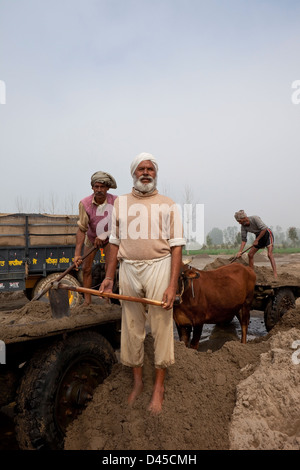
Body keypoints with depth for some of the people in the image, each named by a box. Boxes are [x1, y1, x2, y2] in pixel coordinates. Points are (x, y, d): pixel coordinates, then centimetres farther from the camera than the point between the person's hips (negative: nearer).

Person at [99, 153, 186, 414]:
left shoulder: (168, 205, 2)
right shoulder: (120, 203, 12)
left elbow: (176, 246, -4)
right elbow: (115, 242, 13)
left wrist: (172, 285, -12)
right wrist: (109, 277, 7)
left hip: (158, 267, -2)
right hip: (128, 269, 3)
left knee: (161, 327, 2)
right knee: (132, 328, 10)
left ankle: (159, 386, 19)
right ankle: (137, 380, 28)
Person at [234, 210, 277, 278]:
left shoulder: (255, 218, -26)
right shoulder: (243, 227, -8)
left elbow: (264, 229, -28)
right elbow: (243, 239, -8)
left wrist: (256, 240, -24)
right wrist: (240, 251, -18)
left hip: (267, 234, -7)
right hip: (259, 237, 7)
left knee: (269, 254, -22)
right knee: (250, 254, 3)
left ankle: (275, 275, -26)